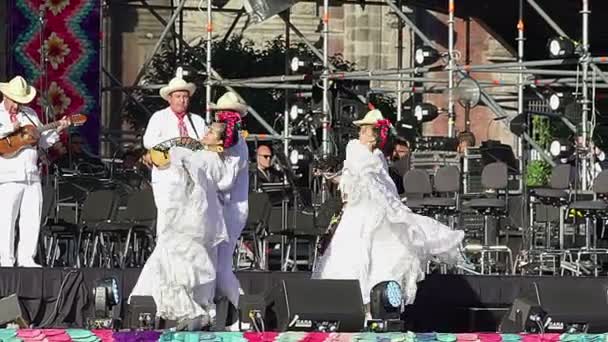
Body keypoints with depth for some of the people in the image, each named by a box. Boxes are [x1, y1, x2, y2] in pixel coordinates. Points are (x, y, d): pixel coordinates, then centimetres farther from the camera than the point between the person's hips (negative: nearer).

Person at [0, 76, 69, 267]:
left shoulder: (30, 114, 17)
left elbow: (43, 142, 19)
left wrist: (57, 129, 5)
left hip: (32, 175, 5)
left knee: (32, 219, 3)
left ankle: (26, 258, 11)